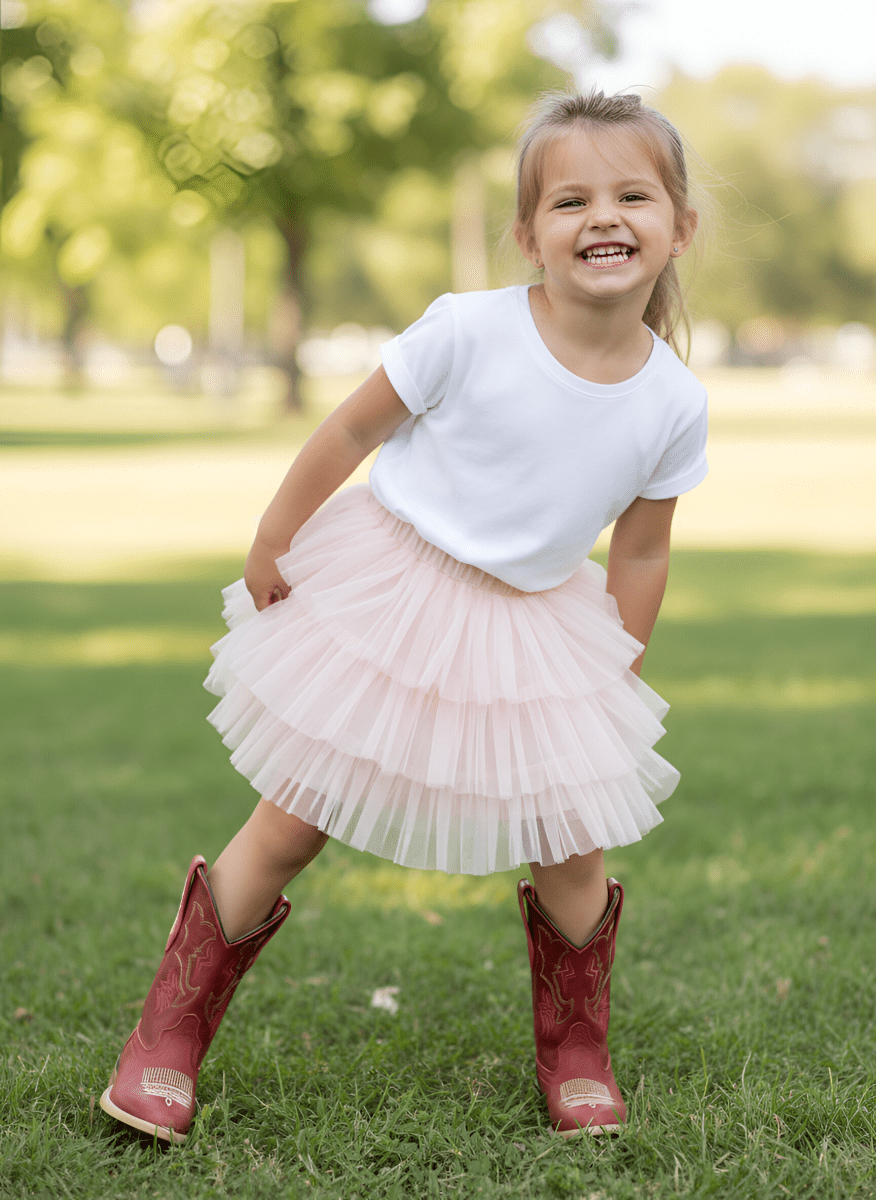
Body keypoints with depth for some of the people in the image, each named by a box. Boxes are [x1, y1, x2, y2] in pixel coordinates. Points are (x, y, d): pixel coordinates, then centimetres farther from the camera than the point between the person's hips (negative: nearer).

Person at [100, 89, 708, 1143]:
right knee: (288, 830, 3)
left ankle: (574, 1052, 30)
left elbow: (640, 551, 4)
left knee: (571, 861, 3)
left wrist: (618, 680, 9)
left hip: (536, 631, 3)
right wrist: (269, 550, -1)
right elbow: (352, 431, -8)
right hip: (383, 592, -2)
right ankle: (169, 1035, 20)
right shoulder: (468, 331, -20)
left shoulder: (674, 403, -10)